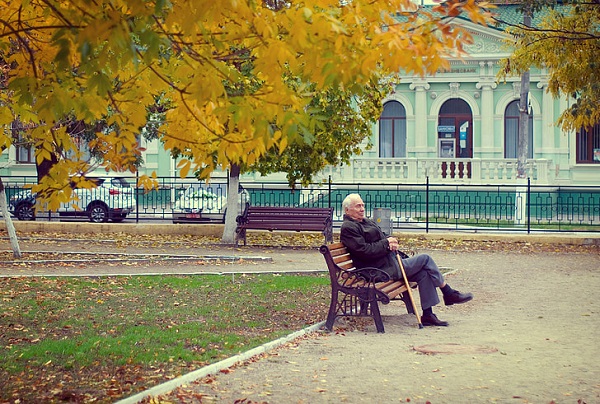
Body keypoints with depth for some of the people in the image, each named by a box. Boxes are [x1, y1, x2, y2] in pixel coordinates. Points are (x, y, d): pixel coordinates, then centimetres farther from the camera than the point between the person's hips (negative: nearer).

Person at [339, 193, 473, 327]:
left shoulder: (366, 221, 22)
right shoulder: (348, 228, -9)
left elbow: (383, 236, 22)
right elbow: (364, 251, -20)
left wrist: (392, 241, -2)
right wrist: (386, 244, -15)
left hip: (390, 262, 10)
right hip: (382, 270, -10)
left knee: (424, 273, -5)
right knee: (425, 259, -8)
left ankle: (428, 315, -2)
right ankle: (449, 294, 5)